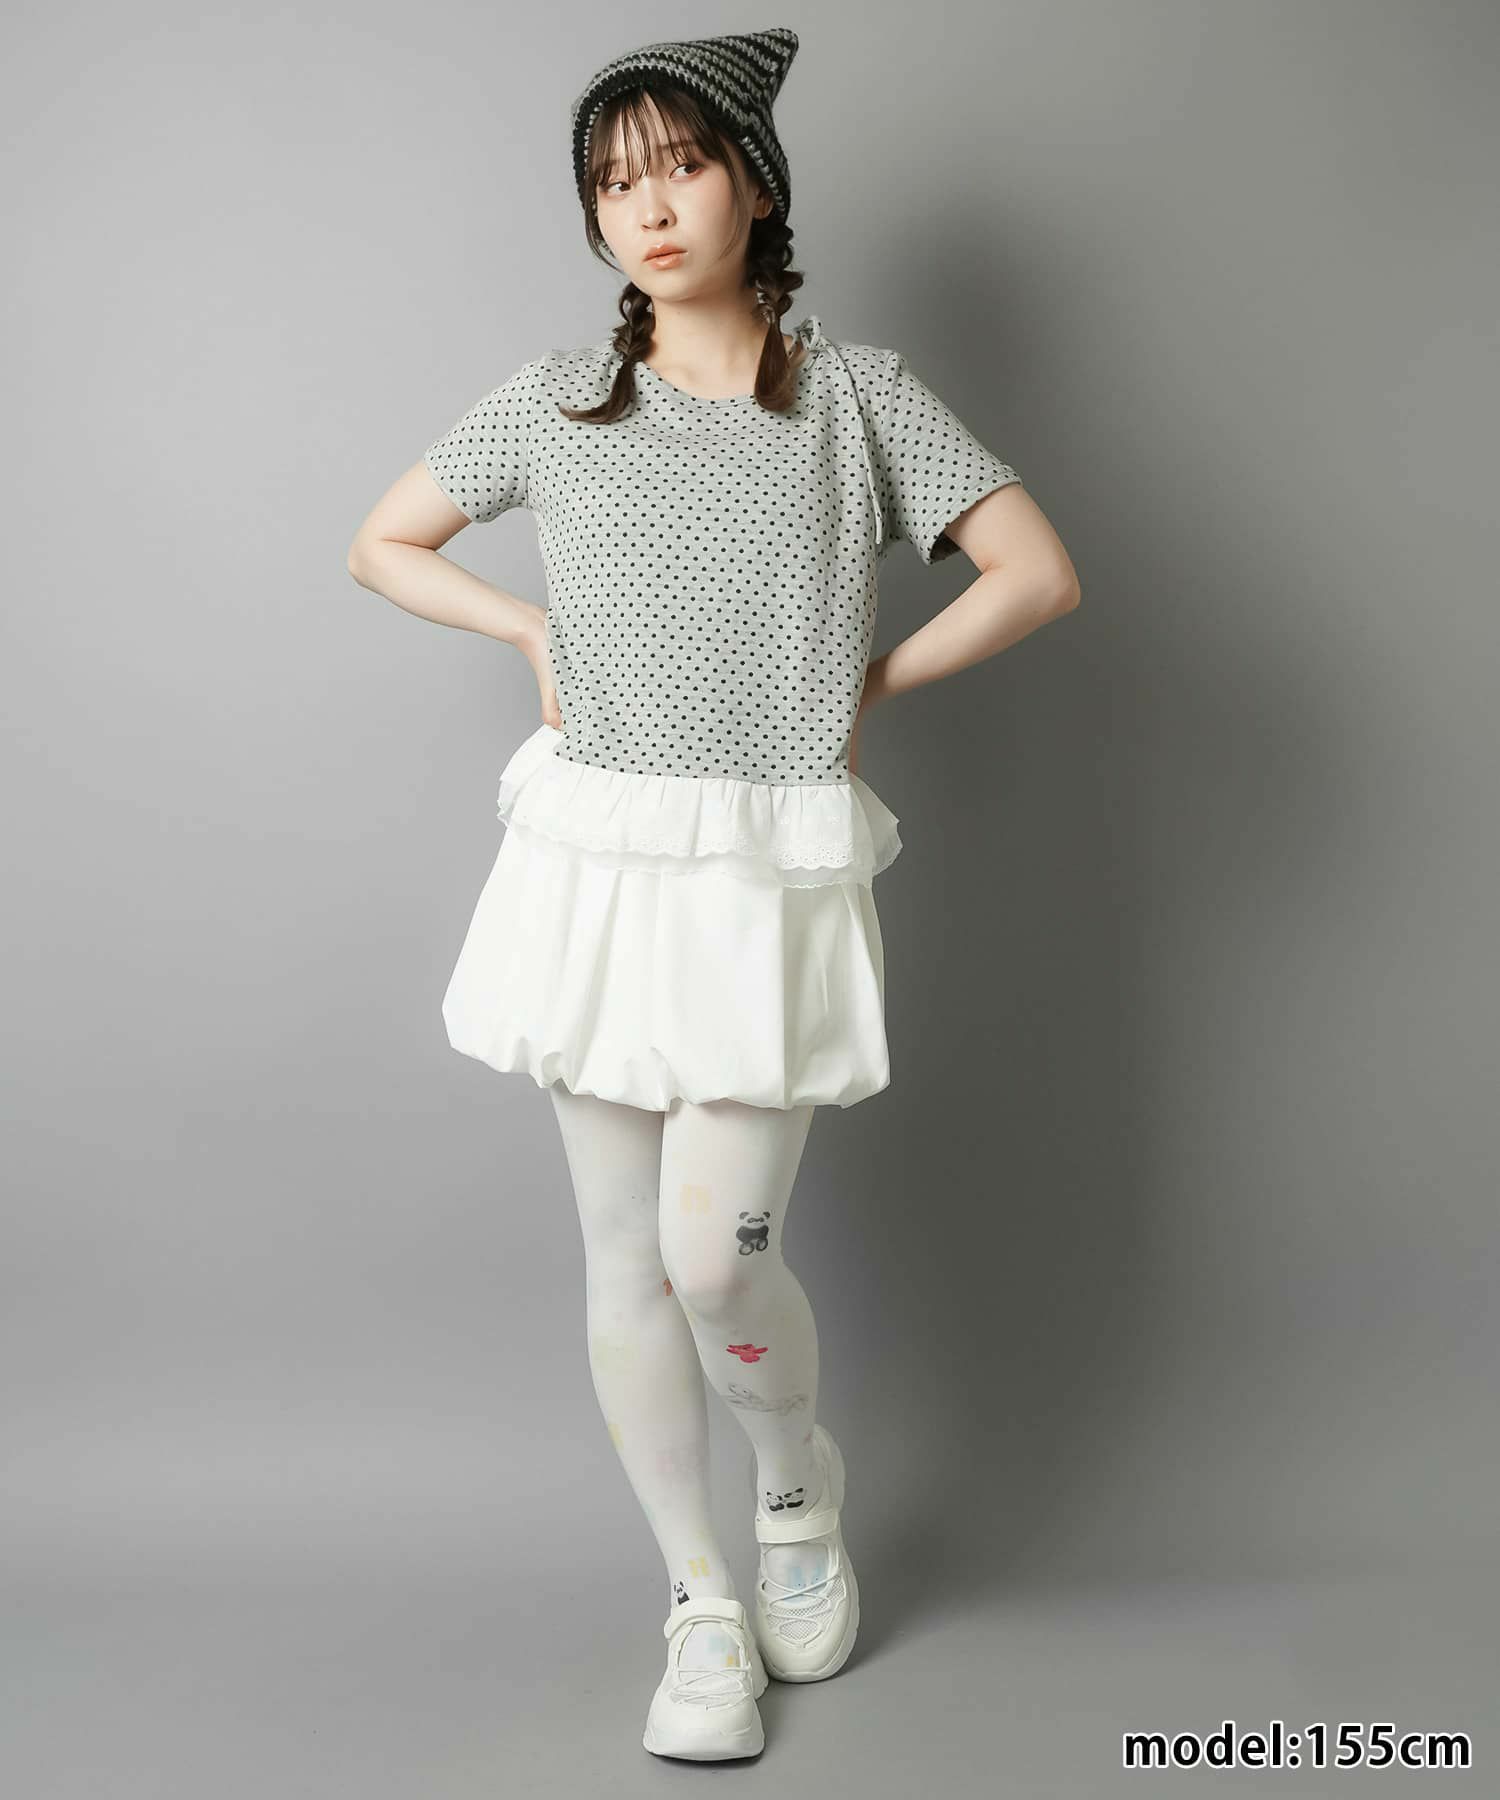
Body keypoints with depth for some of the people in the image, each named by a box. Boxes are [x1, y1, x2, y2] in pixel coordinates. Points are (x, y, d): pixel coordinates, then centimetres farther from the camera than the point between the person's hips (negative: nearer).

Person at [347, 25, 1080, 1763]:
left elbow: (1038, 574, 2)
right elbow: (383, 544, 18)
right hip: (597, 868, 2)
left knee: (715, 1256, -8)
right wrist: (536, 637, 8)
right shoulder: (559, 398, 7)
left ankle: (801, 1481, 26)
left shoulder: (858, 394, 4)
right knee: (625, 1258, 6)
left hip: (774, 885, -2)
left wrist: (871, 681, 1)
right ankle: (703, 1605, 23)